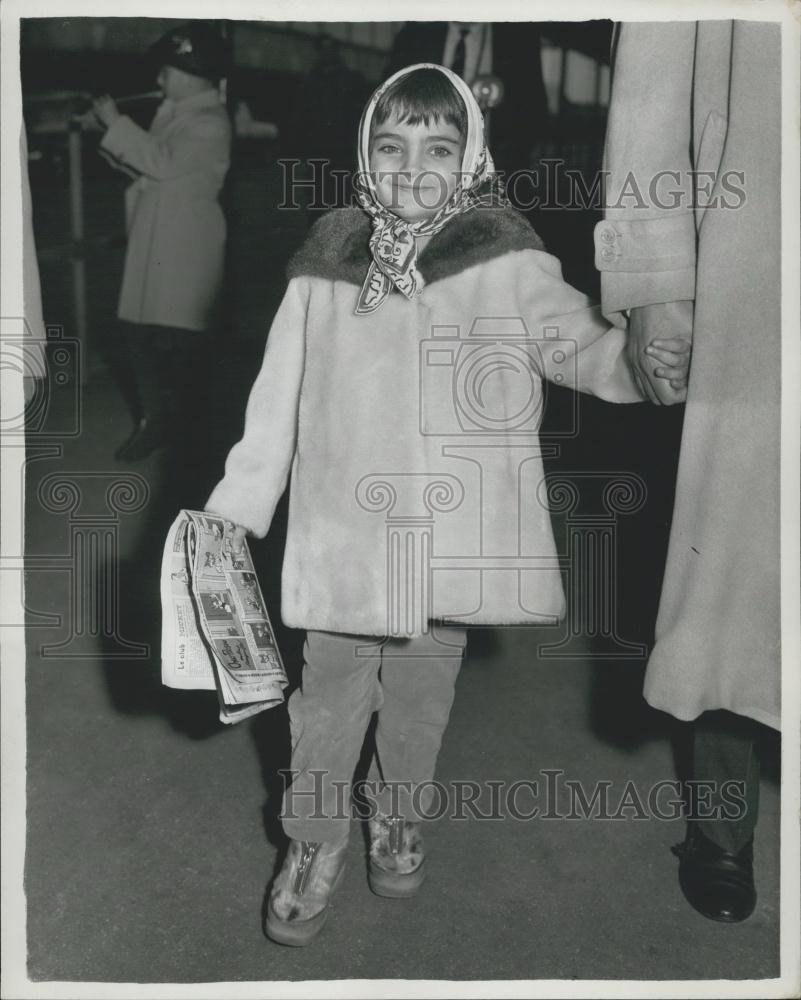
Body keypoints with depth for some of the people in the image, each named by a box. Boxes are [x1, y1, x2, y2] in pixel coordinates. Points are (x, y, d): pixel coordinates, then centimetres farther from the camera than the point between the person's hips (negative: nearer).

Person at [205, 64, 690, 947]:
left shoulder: (504, 261, -7)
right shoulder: (328, 263, -2)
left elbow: (576, 341, -12)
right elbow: (279, 395, 3)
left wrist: (641, 359, -35)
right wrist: (239, 502, 6)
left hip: (450, 534, 0)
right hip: (342, 531, 1)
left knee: (421, 692, 17)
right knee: (330, 691, 11)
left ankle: (399, 821, 44)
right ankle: (313, 843, 34)